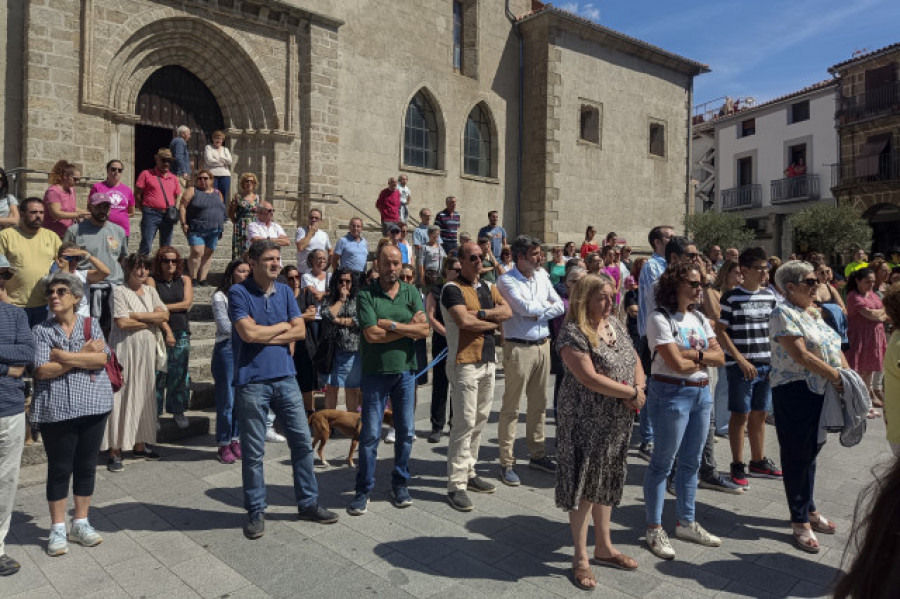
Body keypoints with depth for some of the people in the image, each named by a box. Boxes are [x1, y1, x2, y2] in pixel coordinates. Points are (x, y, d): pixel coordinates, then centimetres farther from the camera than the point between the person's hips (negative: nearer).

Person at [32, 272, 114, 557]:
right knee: (59, 469, 6)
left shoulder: (91, 325, 4)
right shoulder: (42, 330, 1)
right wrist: (83, 356, -11)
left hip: (93, 406, 2)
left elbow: (102, 359, -10)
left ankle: (80, 524, 24)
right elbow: (41, 370, -11)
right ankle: (58, 530, 20)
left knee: (86, 466, 10)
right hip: (56, 410, -1)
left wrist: (65, 357, -14)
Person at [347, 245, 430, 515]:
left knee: (406, 431, 11)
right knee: (370, 434, 2)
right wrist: (408, 327, -10)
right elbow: (372, 334, -17)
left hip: (406, 370, 3)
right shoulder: (366, 295, -5)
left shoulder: (412, 293, 5)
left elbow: (424, 330, -6)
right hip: (375, 371, -3)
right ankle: (364, 490, 16)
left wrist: (392, 325, -17)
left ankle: (400, 484, 28)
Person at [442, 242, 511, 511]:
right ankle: (456, 484, 0)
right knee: (465, 422, -8)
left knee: (480, 421, 12)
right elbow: (464, 321, -22)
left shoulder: (488, 287, 15)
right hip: (464, 362, -8)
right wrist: (494, 322, -6)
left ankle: (469, 472, 24)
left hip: (488, 361, 8)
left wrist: (480, 313, -14)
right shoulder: (452, 289, -8)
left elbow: (507, 311, 2)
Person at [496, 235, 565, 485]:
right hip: (519, 349, -6)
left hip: (542, 345, 7)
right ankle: (507, 463, 7)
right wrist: (547, 305, -2)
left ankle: (537, 454, 29)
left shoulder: (542, 275, 11)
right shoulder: (506, 280, -9)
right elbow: (526, 308, -20)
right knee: (511, 408, -1)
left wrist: (538, 313, -10)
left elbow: (560, 306, 6)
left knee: (538, 404, 15)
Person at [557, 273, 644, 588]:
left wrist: (639, 390, -9)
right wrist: (632, 393, -15)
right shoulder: (573, 332, -17)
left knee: (607, 483, 17)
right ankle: (581, 557, 17)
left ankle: (604, 548, 32)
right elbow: (590, 378, -24)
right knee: (584, 484, 2)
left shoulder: (615, 323, 7)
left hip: (617, 421, 7)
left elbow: (635, 361, 10)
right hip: (585, 421, -7)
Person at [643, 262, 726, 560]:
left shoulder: (699, 318, 11)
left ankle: (686, 522, 32)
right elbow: (677, 363, -20)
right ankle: (654, 528, 15)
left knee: (691, 462, 16)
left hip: (701, 393, 8)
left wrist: (694, 353, -13)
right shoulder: (660, 318, -13)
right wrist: (706, 357, -3)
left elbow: (720, 357, 4)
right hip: (671, 393, -8)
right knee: (662, 462, 3)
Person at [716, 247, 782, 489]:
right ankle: (737, 466, 12)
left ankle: (758, 461, 27)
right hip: (740, 366, -5)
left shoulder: (769, 296, 9)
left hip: (766, 364, 6)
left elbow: (774, 329, 18)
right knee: (740, 415, 1)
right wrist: (740, 360, -16)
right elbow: (720, 331, -10)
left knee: (759, 414, 14)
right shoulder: (731, 297, -8)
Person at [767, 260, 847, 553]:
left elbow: (835, 348, 15)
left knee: (811, 452, 18)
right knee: (797, 456, 3)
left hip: (823, 392, 8)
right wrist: (836, 376, -18)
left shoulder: (814, 312, 14)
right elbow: (801, 355, -22)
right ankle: (800, 522, 15)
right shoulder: (784, 314, -14)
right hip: (796, 394, -8)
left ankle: (810, 510, 33)